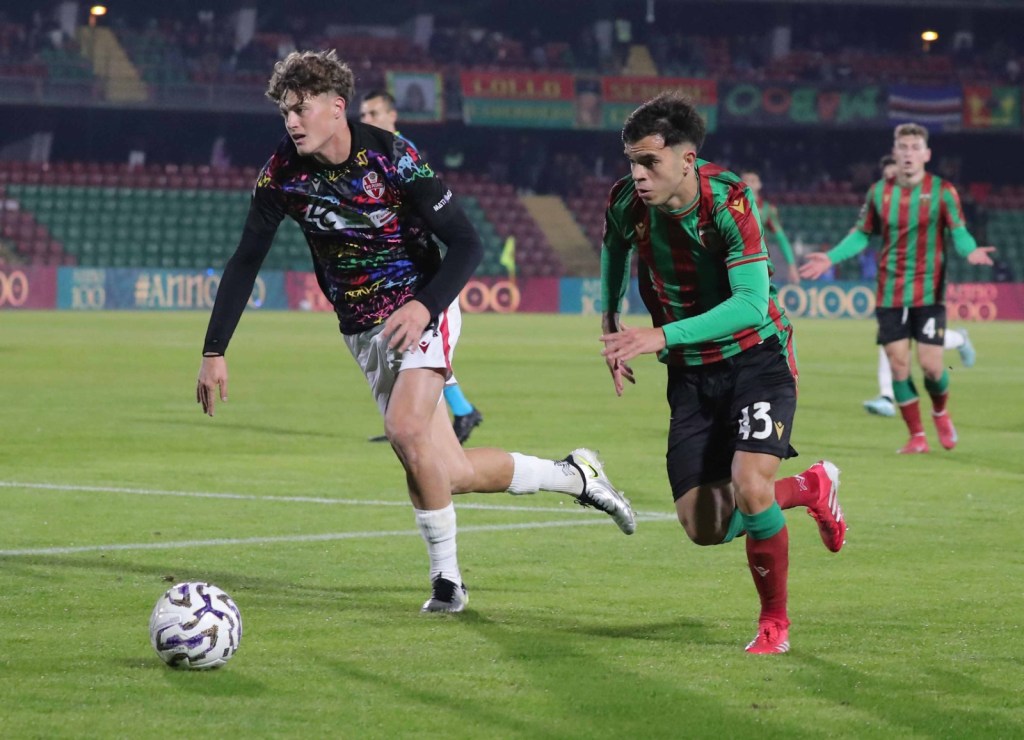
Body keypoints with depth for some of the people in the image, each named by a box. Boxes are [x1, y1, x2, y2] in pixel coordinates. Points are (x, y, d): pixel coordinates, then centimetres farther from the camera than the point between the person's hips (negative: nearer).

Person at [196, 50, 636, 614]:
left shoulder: (392, 158, -19)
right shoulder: (282, 173, -7)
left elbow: (466, 243, -16)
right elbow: (245, 262, 0)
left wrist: (425, 306, -32)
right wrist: (214, 351, -6)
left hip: (419, 312, -5)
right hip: (362, 331, 5)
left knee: (405, 428, -28)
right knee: (453, 474, -1)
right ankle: (574, 475, 24)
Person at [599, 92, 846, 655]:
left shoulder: (729, 202, -24)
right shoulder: (626, 202, -10)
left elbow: (752, 304, -30)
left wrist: (664, 336, -36)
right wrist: (610, 322, 9)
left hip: (756, 360, -5)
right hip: (691, 374, 5)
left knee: (749, 488, -25)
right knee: (704, 527, -1)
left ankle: (774, 623, -1)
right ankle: (810, 487, 30)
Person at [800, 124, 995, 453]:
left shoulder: (942, 191, -5)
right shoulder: (879, 192, 3)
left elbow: (958, 231, -8)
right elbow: (862, 234, 11)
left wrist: (970, 250, -29)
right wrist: (831, 257, 0)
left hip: (928, 293, -2)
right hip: (890, 295, 2)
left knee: (930, 364, -7)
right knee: (898, 365, -2)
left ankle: (940, 412, 26)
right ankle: (917, 436, 11)